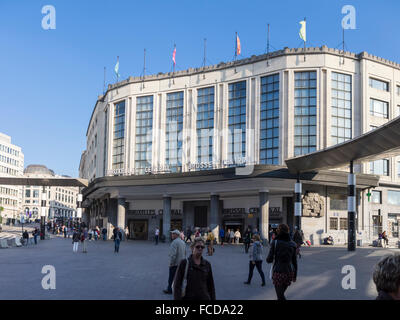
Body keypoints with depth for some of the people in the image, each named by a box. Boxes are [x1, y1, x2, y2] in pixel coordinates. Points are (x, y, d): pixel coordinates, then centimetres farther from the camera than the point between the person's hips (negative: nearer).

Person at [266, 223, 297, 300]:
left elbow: (269, 260, -10)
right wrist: (295, 275, 14)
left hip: (278, 272, -5)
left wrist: (268, 259, 14)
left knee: (281, 297, 1)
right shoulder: (292, 244, 0)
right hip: (289, 272, 5)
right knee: (281, 293, 24)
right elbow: (294, 261, 4)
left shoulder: (275, 243, -11)